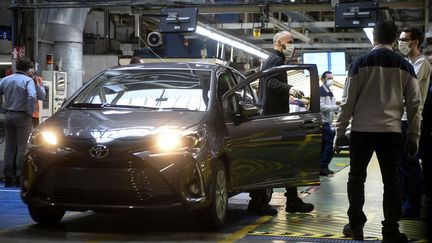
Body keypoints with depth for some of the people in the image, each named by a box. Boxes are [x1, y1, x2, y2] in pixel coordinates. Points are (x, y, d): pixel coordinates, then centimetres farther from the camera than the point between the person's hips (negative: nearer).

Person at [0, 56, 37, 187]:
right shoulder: (28, 80, -11)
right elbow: (32, 96, -25)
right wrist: (30, 112, -13)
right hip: (22, 116, -5)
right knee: (23, 147, 1)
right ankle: (19, 177, 1)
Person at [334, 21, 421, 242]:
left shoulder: (360, 63, -2)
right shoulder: (405, 66, 4)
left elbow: (348, 101, -3)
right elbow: (414, 104, 5)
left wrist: (340, 131, 4)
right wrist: (413, 136, 12)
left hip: (362, 130, -1)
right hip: (391, 131, 1)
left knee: (356, 177, 12)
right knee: (391, 180, 6)